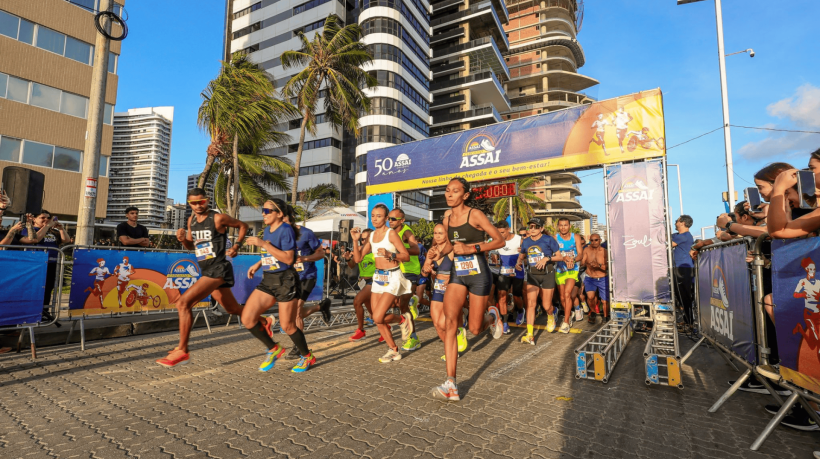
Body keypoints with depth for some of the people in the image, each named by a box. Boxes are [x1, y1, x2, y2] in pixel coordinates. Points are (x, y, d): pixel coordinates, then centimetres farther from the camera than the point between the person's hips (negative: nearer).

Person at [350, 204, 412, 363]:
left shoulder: (391, 233, -9)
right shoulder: (371, 235, 9)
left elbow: (406, 256, -12)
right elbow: (358, 258, 7)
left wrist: (390, 254, -27)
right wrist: (355, 241, -4)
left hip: (392, 277, -7)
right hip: (378, 277, 7)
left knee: (378, 317, -14)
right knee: (378, 320, 8)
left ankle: (402, 320, 15)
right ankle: (393, 350, 25)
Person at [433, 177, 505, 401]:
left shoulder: (475, 215, -9)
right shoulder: (447, 217, 7)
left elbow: (500, 241, -10)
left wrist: (471, 248, -20)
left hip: (478, 274, -4)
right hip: (457, 275, 4)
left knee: (475, 329, 4)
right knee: (450, 322, -16)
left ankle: (491, 316, 41)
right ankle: (451, 385, -13)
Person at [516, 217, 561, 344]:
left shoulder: (548, 240, -6)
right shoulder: (526, 242, 5)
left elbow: (560, 256, -3)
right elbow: (521, 256, 17)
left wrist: (547, 258, -20)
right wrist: (518, 263, -5)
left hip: (547, 274, -2)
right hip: (532, 275, 3)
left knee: (546, 305, 4)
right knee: (530, 303, -10)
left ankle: (551, 317, 43)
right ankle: (529, 335, -11)